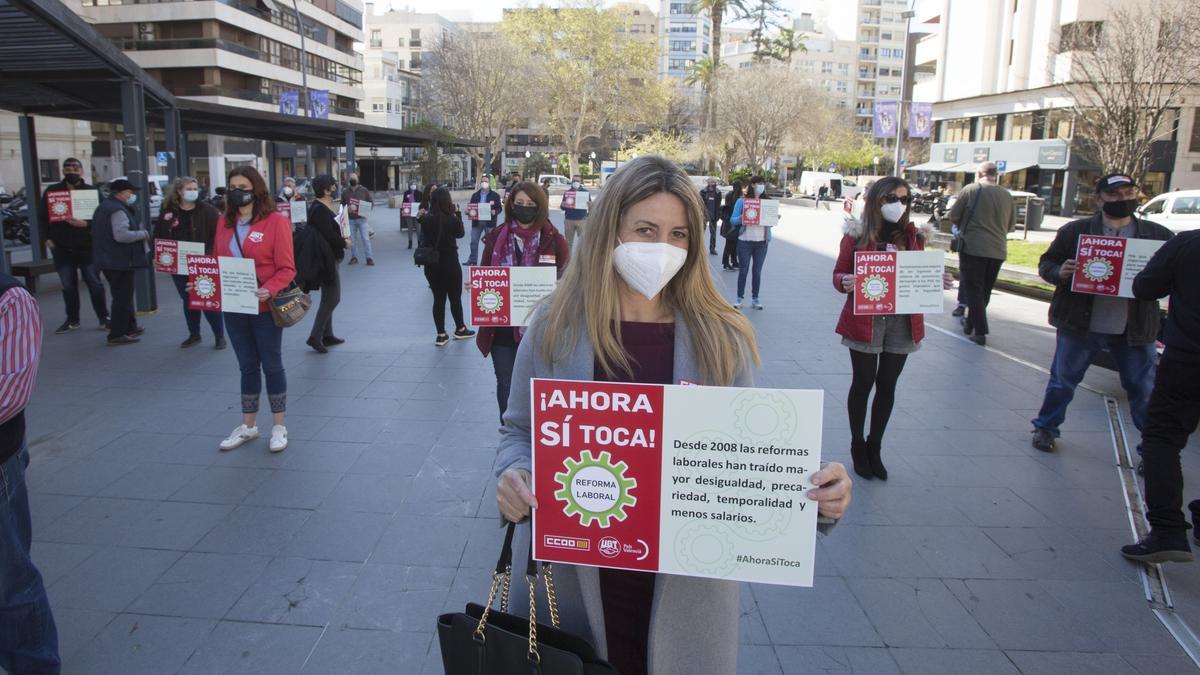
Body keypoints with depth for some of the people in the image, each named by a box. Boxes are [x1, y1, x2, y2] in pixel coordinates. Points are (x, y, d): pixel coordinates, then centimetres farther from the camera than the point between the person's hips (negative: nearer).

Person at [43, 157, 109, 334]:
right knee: (68, 286, 9)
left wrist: (85, 223, -24)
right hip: (61, 247, 3)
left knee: (94, 283, 1)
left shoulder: (92, 191, -2)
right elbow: (43, 216, 10)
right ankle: (72, 320, 19)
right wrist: (47, 238, 1)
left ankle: (103, 318, 9)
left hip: (86, 246, -3)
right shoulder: (52, 191, 5)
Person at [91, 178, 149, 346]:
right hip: (121, 261, -11)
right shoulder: (118, 210, -18)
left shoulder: (104, 207, 17)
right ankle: (116, 335, -2)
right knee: (123, 297, -5)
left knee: (124, 295, 22)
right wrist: (143, 234, -14)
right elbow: (121, 235, -28)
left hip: (108, 261, 11)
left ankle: (130, 326, 33)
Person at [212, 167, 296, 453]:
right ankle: (248, 426, 28)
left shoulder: (276, 221, -9)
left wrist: (268, 290, -28)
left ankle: (279, 426, 19)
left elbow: (286, 268, -12)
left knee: (271, 365, 7)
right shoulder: (224, 222, 8)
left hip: (264, 307, -5)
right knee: (247, 366, 15)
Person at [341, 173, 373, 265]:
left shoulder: (364, 190, 5)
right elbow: (342, 205, 13)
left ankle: (369, 258, -4)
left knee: (365, 238, -6)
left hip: (362, 218, -2)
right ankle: (354, 257, 13)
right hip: (350, 219, 2)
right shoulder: (345, 192, 10)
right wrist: (346, 209, -9)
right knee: (352, 239, 5)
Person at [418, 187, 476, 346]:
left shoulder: (426, 219, -7)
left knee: (438, 298, 11)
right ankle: (460, 329, 27)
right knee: (455, 298, 13)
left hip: (431, 265, 4)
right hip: (450, 264, -3)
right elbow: (460, 233, 3)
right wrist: (457, 214, 5)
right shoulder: (452, 219, -16)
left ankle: (441, 335, 15)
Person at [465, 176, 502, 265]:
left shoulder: (495, 195, 2)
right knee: (474, 241, 2)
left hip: (489, 222, -3)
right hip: (477, 222, 3)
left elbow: (499, 208, -1)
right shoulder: (475, 195, 12)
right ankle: (472, 260, 10)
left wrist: (495, 212, -22)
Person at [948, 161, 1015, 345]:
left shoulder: (970, 190, -6)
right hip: (998, 250, 4)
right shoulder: (1007, 195, 7)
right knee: (985, 290, 17)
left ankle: (980, 331, -4)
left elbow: (953, 216, -2)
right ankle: (970, 322, 29)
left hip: (972, 247, -4)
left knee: (973, 289, 1)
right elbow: (1011, 225, 15)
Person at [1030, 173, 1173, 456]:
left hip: (1134, 330, 1)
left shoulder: (1158, 235, 4)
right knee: (1062, 381, 11)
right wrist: (1060, 272, -18)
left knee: (1145, 391, 7)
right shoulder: (1075, 231, -1)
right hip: (1080, 326, -1)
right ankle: (1045, 428, 30)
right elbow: (1046, 263, 5)